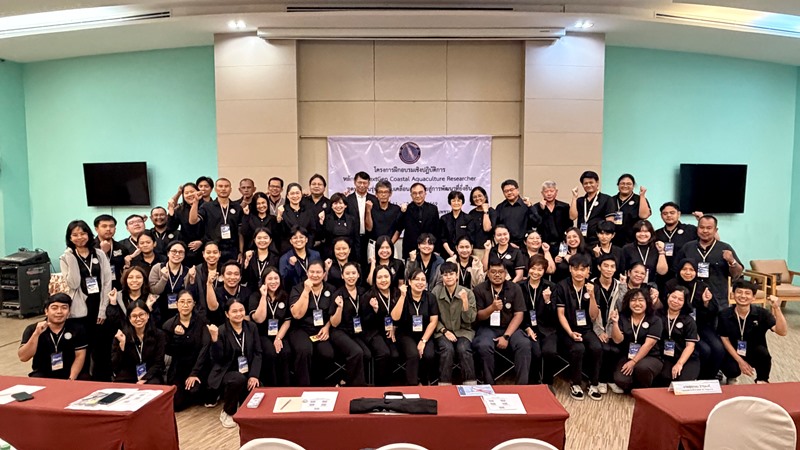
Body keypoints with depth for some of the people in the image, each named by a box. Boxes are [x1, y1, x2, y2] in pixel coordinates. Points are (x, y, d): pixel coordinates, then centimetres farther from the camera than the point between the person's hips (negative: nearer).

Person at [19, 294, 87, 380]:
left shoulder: (76, 330, -1)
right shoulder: (32, 329, -3)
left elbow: (80, 356, -3)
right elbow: (23, 358, -12)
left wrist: (71, 379, -16)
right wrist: (36, 334, -24)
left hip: (67, 375, 0)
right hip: (42, 376, 0)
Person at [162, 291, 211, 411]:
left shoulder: (201, 322, -8)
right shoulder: (168, 324, -2)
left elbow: (205, 348, -14)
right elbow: (168, 351, -2)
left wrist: (194, 373, -19)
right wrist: (176, 337, -21)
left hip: (198, 367, -2)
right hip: (178, 369, 2)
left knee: (194, 391, -25)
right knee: (177, 404, -7)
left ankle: (205, 394, 12)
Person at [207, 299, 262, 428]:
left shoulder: (251, 327, 1)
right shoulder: (221, 331, -12)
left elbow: (257, 353, 0)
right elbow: (217, 359, -19)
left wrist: (254, 375, -13)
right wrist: (214, 338, -33)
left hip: (247, 372, 4)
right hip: (226, 372, -3)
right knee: (239, 379, -36)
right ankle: (227, 413, -8)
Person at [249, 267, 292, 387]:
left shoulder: (285, 296, 7)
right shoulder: (255, 296, -1)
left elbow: (287, 321, 5)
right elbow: (259, 319, -16)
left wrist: (279, 338, -9)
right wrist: (264, 296, -17)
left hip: (280, 334, 2)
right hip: (261, 335, -2)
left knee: (285, 353, -27)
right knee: (270, 353, -31)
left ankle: (284, 388, -11)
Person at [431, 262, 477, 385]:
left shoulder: (467, 292, -3)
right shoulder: (436, 292, -2)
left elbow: (469, 320, -8)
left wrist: (465, 301, -21)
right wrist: (444, 331, -11)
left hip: (463, 331, 0)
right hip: (442, 331, 0)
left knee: (463, 349, -30)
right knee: (448, 349, -30)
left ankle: (471, 385, -16)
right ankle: (444, 385, -18)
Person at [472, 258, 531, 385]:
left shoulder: (515, 288, 1)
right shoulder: (480, 289, -3)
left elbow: (518, 315, -4)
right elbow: (478, 316, -4)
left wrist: (506, 336, -15)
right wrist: (492, 308, -25)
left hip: (509, 328, 2)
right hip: (487, 328, -1)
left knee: (524, 344, -28)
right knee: (484, 346, -33)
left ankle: (522, 384, -16)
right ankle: (489, 384, -14)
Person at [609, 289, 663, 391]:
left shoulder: (655, 320, -3)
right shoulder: (623, 318, 3)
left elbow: (648, 344, -13)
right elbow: (618, 340, -5)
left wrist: (633, 362, -19)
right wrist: (615, 322, -20)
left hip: (651, 358, -1)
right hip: (627, 357, 2)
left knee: (642, 367, -36)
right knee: (621, 380, -26)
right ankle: (634, 389, 10)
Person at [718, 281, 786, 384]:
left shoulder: (761, 313, -12)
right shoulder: (725, 314, -12)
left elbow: (782, 332, -26)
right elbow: (724, 339, -6)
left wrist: (776, 309, -38)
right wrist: (740, 361, -12)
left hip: (755, 354, 1)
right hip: (734, 354, -1)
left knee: (762, 351, -33)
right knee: (731, 370, -31)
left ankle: (762, 381, 0)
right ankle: (732, 377, 13)